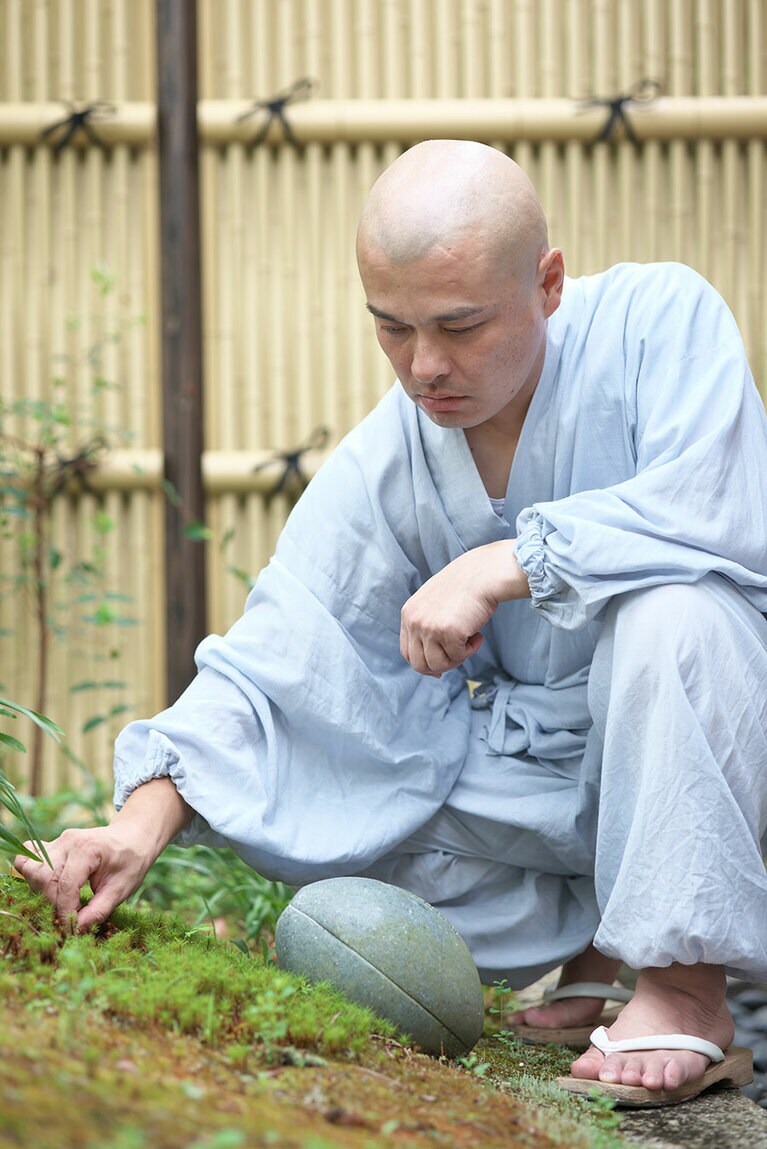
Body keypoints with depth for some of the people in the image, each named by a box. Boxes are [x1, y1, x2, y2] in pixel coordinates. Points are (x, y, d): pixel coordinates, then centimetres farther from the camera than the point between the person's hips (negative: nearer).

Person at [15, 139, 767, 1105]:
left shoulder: (660, 318, -17)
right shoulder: (379, 470, -9)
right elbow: (264, 667, -13)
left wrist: (499, 564, -33)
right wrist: (143, 823, -29)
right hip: (529, 769, 4)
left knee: (673, 608, -35)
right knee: (322, 791, -13)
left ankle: (685, 977, -21)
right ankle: (592, 942, 1)